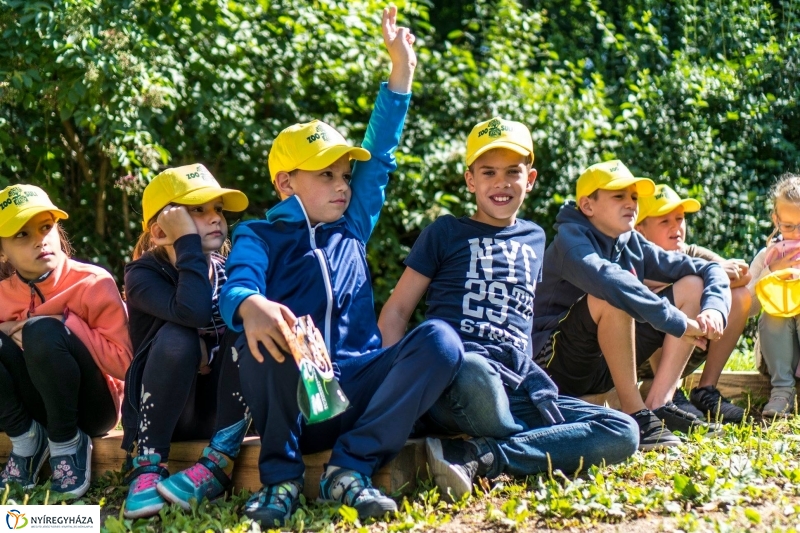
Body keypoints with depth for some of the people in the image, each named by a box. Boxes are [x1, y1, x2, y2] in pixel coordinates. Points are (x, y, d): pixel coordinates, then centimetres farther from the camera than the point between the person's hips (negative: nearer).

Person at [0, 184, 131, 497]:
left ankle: (69, 444, -13)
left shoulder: (93, 283, -12)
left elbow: (123, 362, -17)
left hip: (90, 406, -3)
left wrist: (66, 324, -23)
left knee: (43, 331, -30)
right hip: (38, 408, 4)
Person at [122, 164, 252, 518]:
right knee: (177, 337, -32)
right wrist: (188, 241, -26)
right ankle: (147, 468, -28)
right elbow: (194, 312, -30)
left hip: (223, 409, 3)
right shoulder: (144, 274, -10)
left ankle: (218, 463, -27)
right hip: (160, 412, -3)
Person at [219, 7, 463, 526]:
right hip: (292, 401, -4)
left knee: (441, 340, -20)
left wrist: (402, 68, 19)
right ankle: (281, 475, -19)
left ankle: (351, 468, -21)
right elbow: (238, 285, -12)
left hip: (357, 395, 4)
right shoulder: (261, 237, 9)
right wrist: (251, 306, -38)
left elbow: (380, 157, 23)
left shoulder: (352, 230, 23)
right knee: (271, 330, -35)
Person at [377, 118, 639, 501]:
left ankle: (472, 457, -28)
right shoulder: (446, 232, 13)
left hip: (517, 387, 6)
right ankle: (538, 451, -17)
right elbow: (396, 311, 9)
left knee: (623, 433, -19)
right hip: (453, 382, -5)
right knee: (472, 369, -44)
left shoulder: (535, 239, 27)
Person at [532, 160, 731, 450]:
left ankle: (658, 404, -9)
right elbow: (605, 278, -35)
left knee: (692, 286, 3)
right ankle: (635, 414, -26)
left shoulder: (632, 244, 7)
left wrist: (714, 309, -16)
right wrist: (677, 322, -35)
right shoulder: (570, 238, -13)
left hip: (606, 365, 8)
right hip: (554, 362, -8)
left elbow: (710, 270, 6)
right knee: (613, 295, -32)